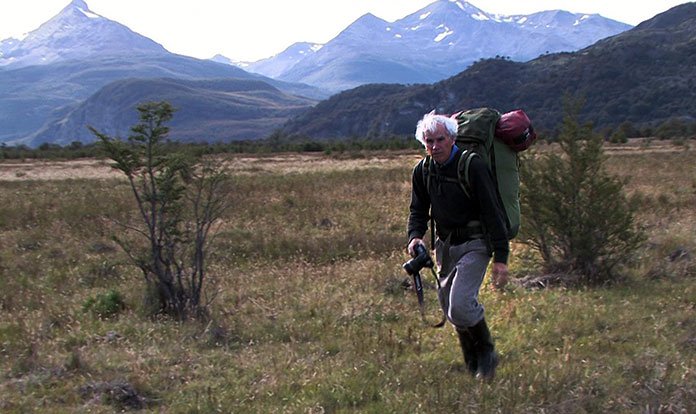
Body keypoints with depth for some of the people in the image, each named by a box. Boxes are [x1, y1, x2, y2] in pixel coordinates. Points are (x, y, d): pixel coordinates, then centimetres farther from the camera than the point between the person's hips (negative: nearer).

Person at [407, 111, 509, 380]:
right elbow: (418, 210, 12)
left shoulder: (473, 166, -16)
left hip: (474, 244, -6)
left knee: (460, 305, -20)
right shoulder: (422, 171, 2)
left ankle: (487, 355, 5)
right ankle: (474, 368, 28)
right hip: (445, 244, 6)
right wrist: (415, 236, -11)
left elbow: (493, 213, -16)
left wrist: (500, 257, -19)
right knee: (450, 309, 10)